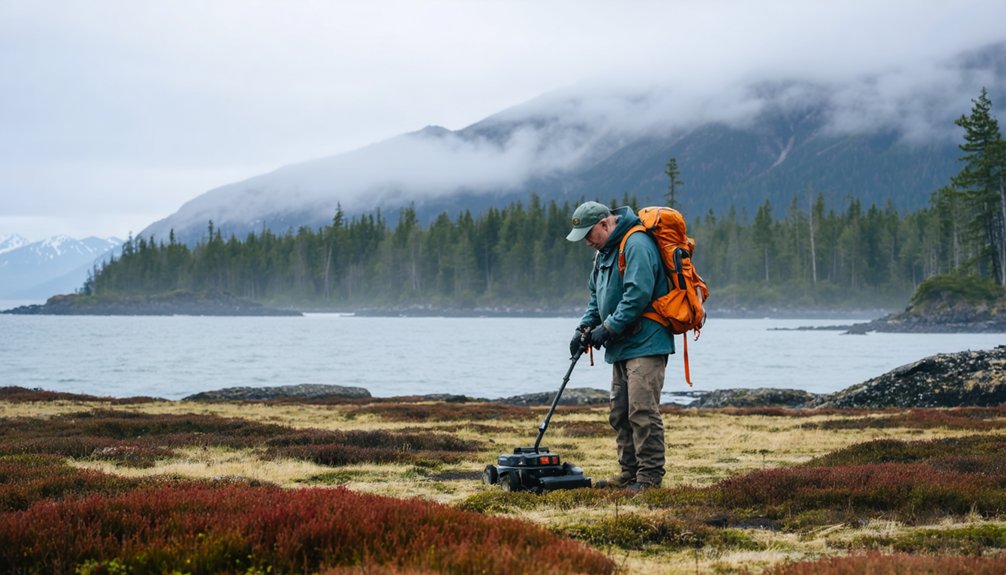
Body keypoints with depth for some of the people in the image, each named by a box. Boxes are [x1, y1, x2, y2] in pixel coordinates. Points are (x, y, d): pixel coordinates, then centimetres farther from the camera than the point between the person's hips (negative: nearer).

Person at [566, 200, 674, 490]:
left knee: (642, 411, -12)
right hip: (622, 347, 10)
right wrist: (585, 328, 9)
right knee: (620, 414, 11)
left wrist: (608, 328, -18)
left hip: (644, 345, -10)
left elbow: (638, 294, -24)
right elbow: (597, 297, 25)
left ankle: (650, 475, -8)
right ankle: (629, 473, 18)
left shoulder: (636, 245, -15)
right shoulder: (605, 251, 18)